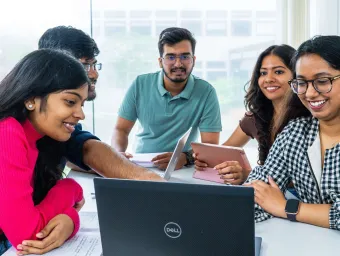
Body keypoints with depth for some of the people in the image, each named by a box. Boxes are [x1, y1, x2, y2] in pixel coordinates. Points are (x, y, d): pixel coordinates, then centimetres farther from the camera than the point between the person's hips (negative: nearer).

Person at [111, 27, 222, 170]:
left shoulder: (206, 92, -9)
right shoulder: (140, 85, -3)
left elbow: (211, 146, -10)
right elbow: (121, 129, 4)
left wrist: (185, 158, -31)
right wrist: (119, 154, -18)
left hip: (182, 171, 1)